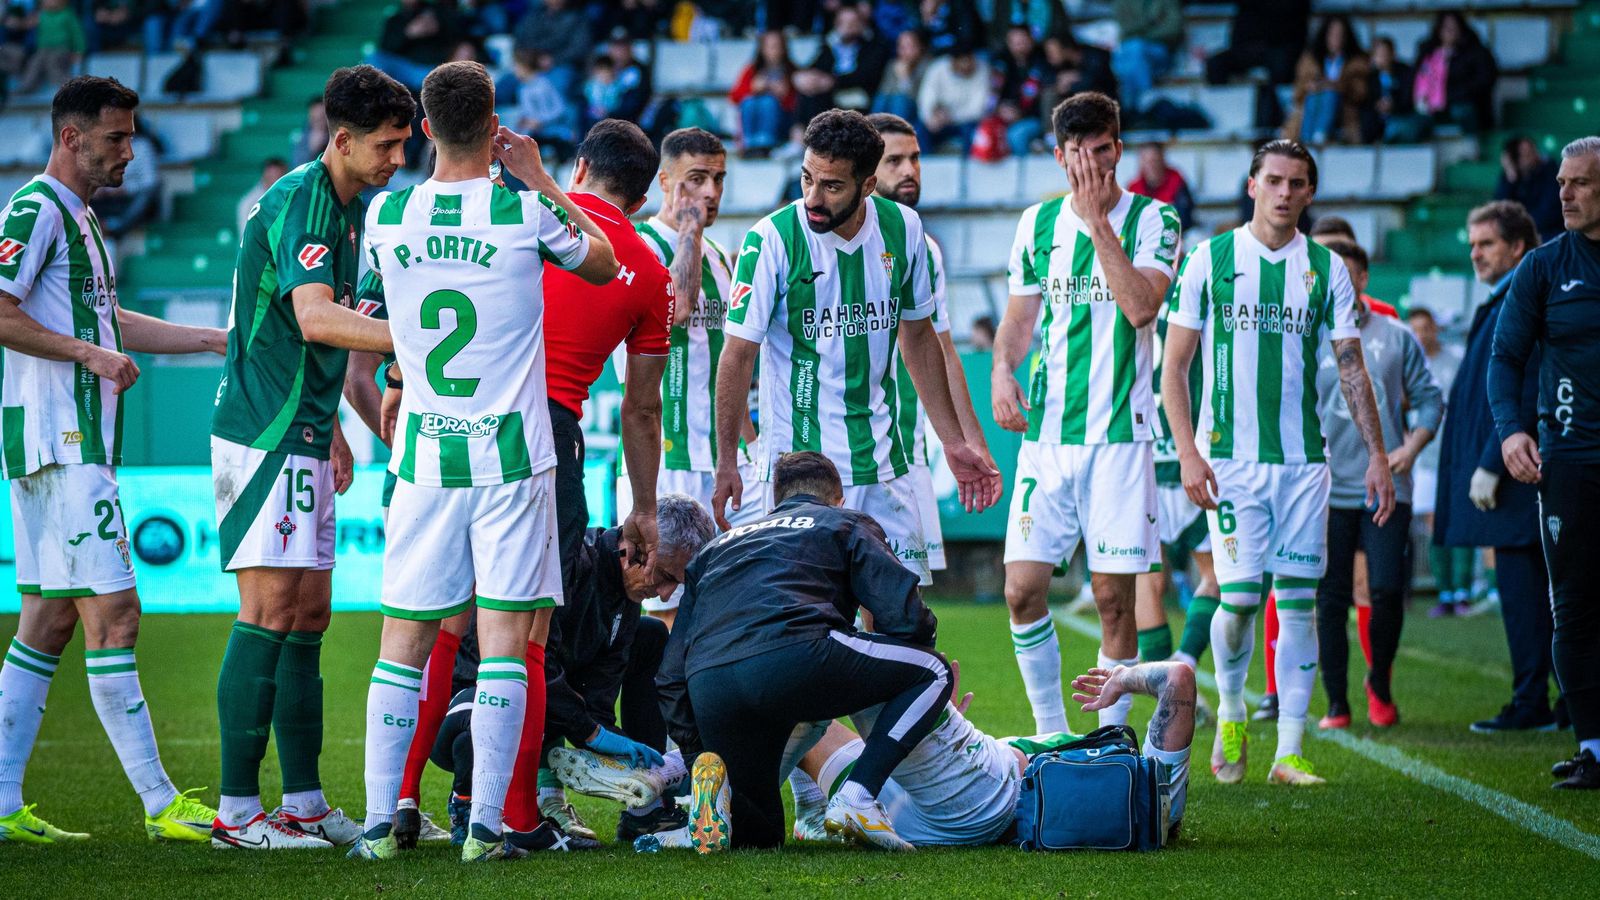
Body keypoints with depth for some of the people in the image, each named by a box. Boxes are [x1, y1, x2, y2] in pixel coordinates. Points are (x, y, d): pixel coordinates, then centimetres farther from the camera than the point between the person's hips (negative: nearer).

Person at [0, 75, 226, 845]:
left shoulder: (77, 217, 21)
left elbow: (107, 321, 28)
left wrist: (217, 339, 26)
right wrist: (89, 352, -17)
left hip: (78, 444, 10)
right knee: (112, 614, -10)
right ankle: (161, 804, -9)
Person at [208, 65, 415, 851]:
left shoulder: (350, 205, 14)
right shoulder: (297, 202, -15)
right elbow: (315, 318, -29)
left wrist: (332, 430, 23)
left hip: (302, 437, 10)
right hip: (262, 433, -10)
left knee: (309, 615, 10)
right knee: (269, 611, -10)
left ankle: (303, 801, 14)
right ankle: (236, 811, -7)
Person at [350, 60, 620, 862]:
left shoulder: (384, 217, 1)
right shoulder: (524, 213, -8)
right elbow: (605, 266, 13)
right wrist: (538, 178, 16)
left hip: (423, 457, 3)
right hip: (511, 454, -2)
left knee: (404, 641, 7)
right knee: (505, 639, 0)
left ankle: (381, 820, 7)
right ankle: (486, 826, -3)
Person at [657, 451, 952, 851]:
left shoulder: (719, 544, 38)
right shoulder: (847, 523, 25)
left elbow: (671, 677, 30)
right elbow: (905, 618, 10)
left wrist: (697, 754, 35)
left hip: (707, 690, 5)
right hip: (794, 653, -5)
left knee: (761, 833, 24)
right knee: (931, 671, 17)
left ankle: (714, 776, -9)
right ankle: (858, 796, 0)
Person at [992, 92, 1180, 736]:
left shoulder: (1151, 219, -1)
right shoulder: (1037, 223, 11)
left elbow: (1141, 306, -17)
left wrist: (1098, 220, -16)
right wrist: (1002, 369, -1)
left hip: (1119, 434, -3)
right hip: (1046, 433, 3)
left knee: (1114, 598, -2)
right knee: (1023, 591, -3)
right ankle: (1050, 737, 12)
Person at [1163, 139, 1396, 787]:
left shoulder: (1326, 270, 7)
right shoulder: (1211, 259, 2)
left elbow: (1351, 368, 9)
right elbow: (1174, 366, 2)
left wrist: (1377, 455, 2)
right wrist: (1187, 452, -7)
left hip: (1304, 460, 2)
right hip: (1230, 459, -2)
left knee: (1298, 600, -1)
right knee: (1241, 597, -10)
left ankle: (1288, 753, 4)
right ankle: (1230, 711, 18)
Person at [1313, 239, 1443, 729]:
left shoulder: (1395, 337, 8)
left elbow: (1429, 397, 10)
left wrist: (1414, 444, -6)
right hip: (1327, 490, 0)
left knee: (1387, 591, -6)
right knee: (1331, 600, 0)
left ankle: (1380, 683, 18)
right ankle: (1336, 703, 8)